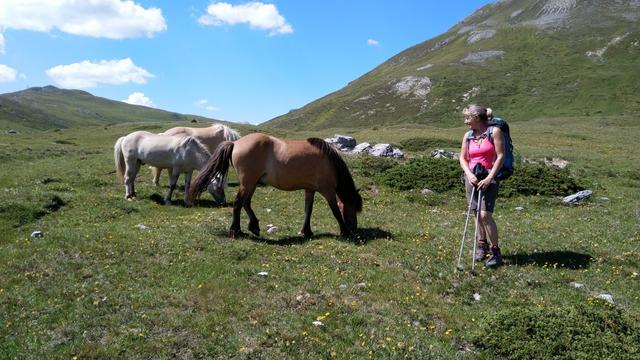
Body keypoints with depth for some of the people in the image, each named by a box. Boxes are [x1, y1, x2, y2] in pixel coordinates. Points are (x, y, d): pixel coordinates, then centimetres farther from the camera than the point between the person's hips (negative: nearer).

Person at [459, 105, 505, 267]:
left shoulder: (494, 131, -4)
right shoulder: (468, 135, 9)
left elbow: (501, 156, -8)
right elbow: (462, 158, 11)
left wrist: (490, 178, -14)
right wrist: (469, 174, -6)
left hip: (489, 177, -5)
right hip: (472, 177, 5)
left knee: (485, 214, -14)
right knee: (476, 214, 9)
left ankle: (495, 251, -1)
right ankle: (481, 245, 25)